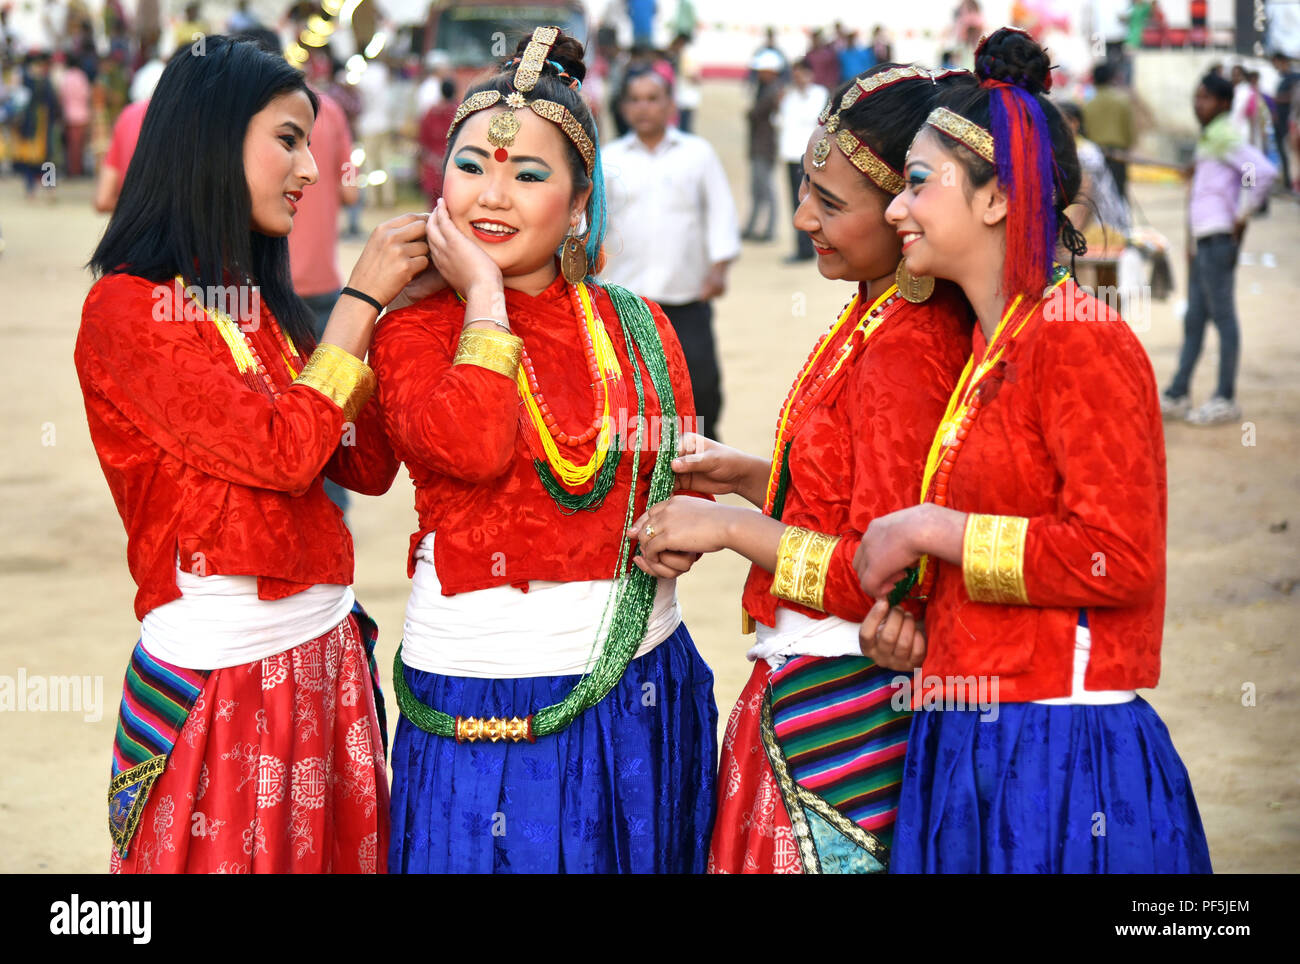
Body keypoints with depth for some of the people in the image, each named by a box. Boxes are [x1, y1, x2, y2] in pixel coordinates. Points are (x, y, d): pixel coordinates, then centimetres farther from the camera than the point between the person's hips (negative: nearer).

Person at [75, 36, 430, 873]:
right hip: (219, 671, -7)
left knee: (343, 853, 12)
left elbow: (366, 466, 9)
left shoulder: (257, 304, 13)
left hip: (327, 651, 7)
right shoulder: (127, 309, -11)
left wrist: (401, 306, 2)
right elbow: (283, 453, -17)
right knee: (230, 856, 2)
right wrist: (360, 299, -10)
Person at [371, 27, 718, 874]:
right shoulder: (415, 332, -3)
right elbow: (472, 448, -23)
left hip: (637, 682, 3)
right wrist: (483, 294, -13)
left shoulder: (637, 327, 7)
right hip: (480, 693, -3)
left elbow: (684, 477, 14)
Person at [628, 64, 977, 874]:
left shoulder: (904, 351, -20)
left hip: (840, 701, -9)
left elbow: (876, 575, -22)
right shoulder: (877, 320, 9)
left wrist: (729, 528, -15)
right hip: (803, 685, 9)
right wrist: (746, 475, 11)